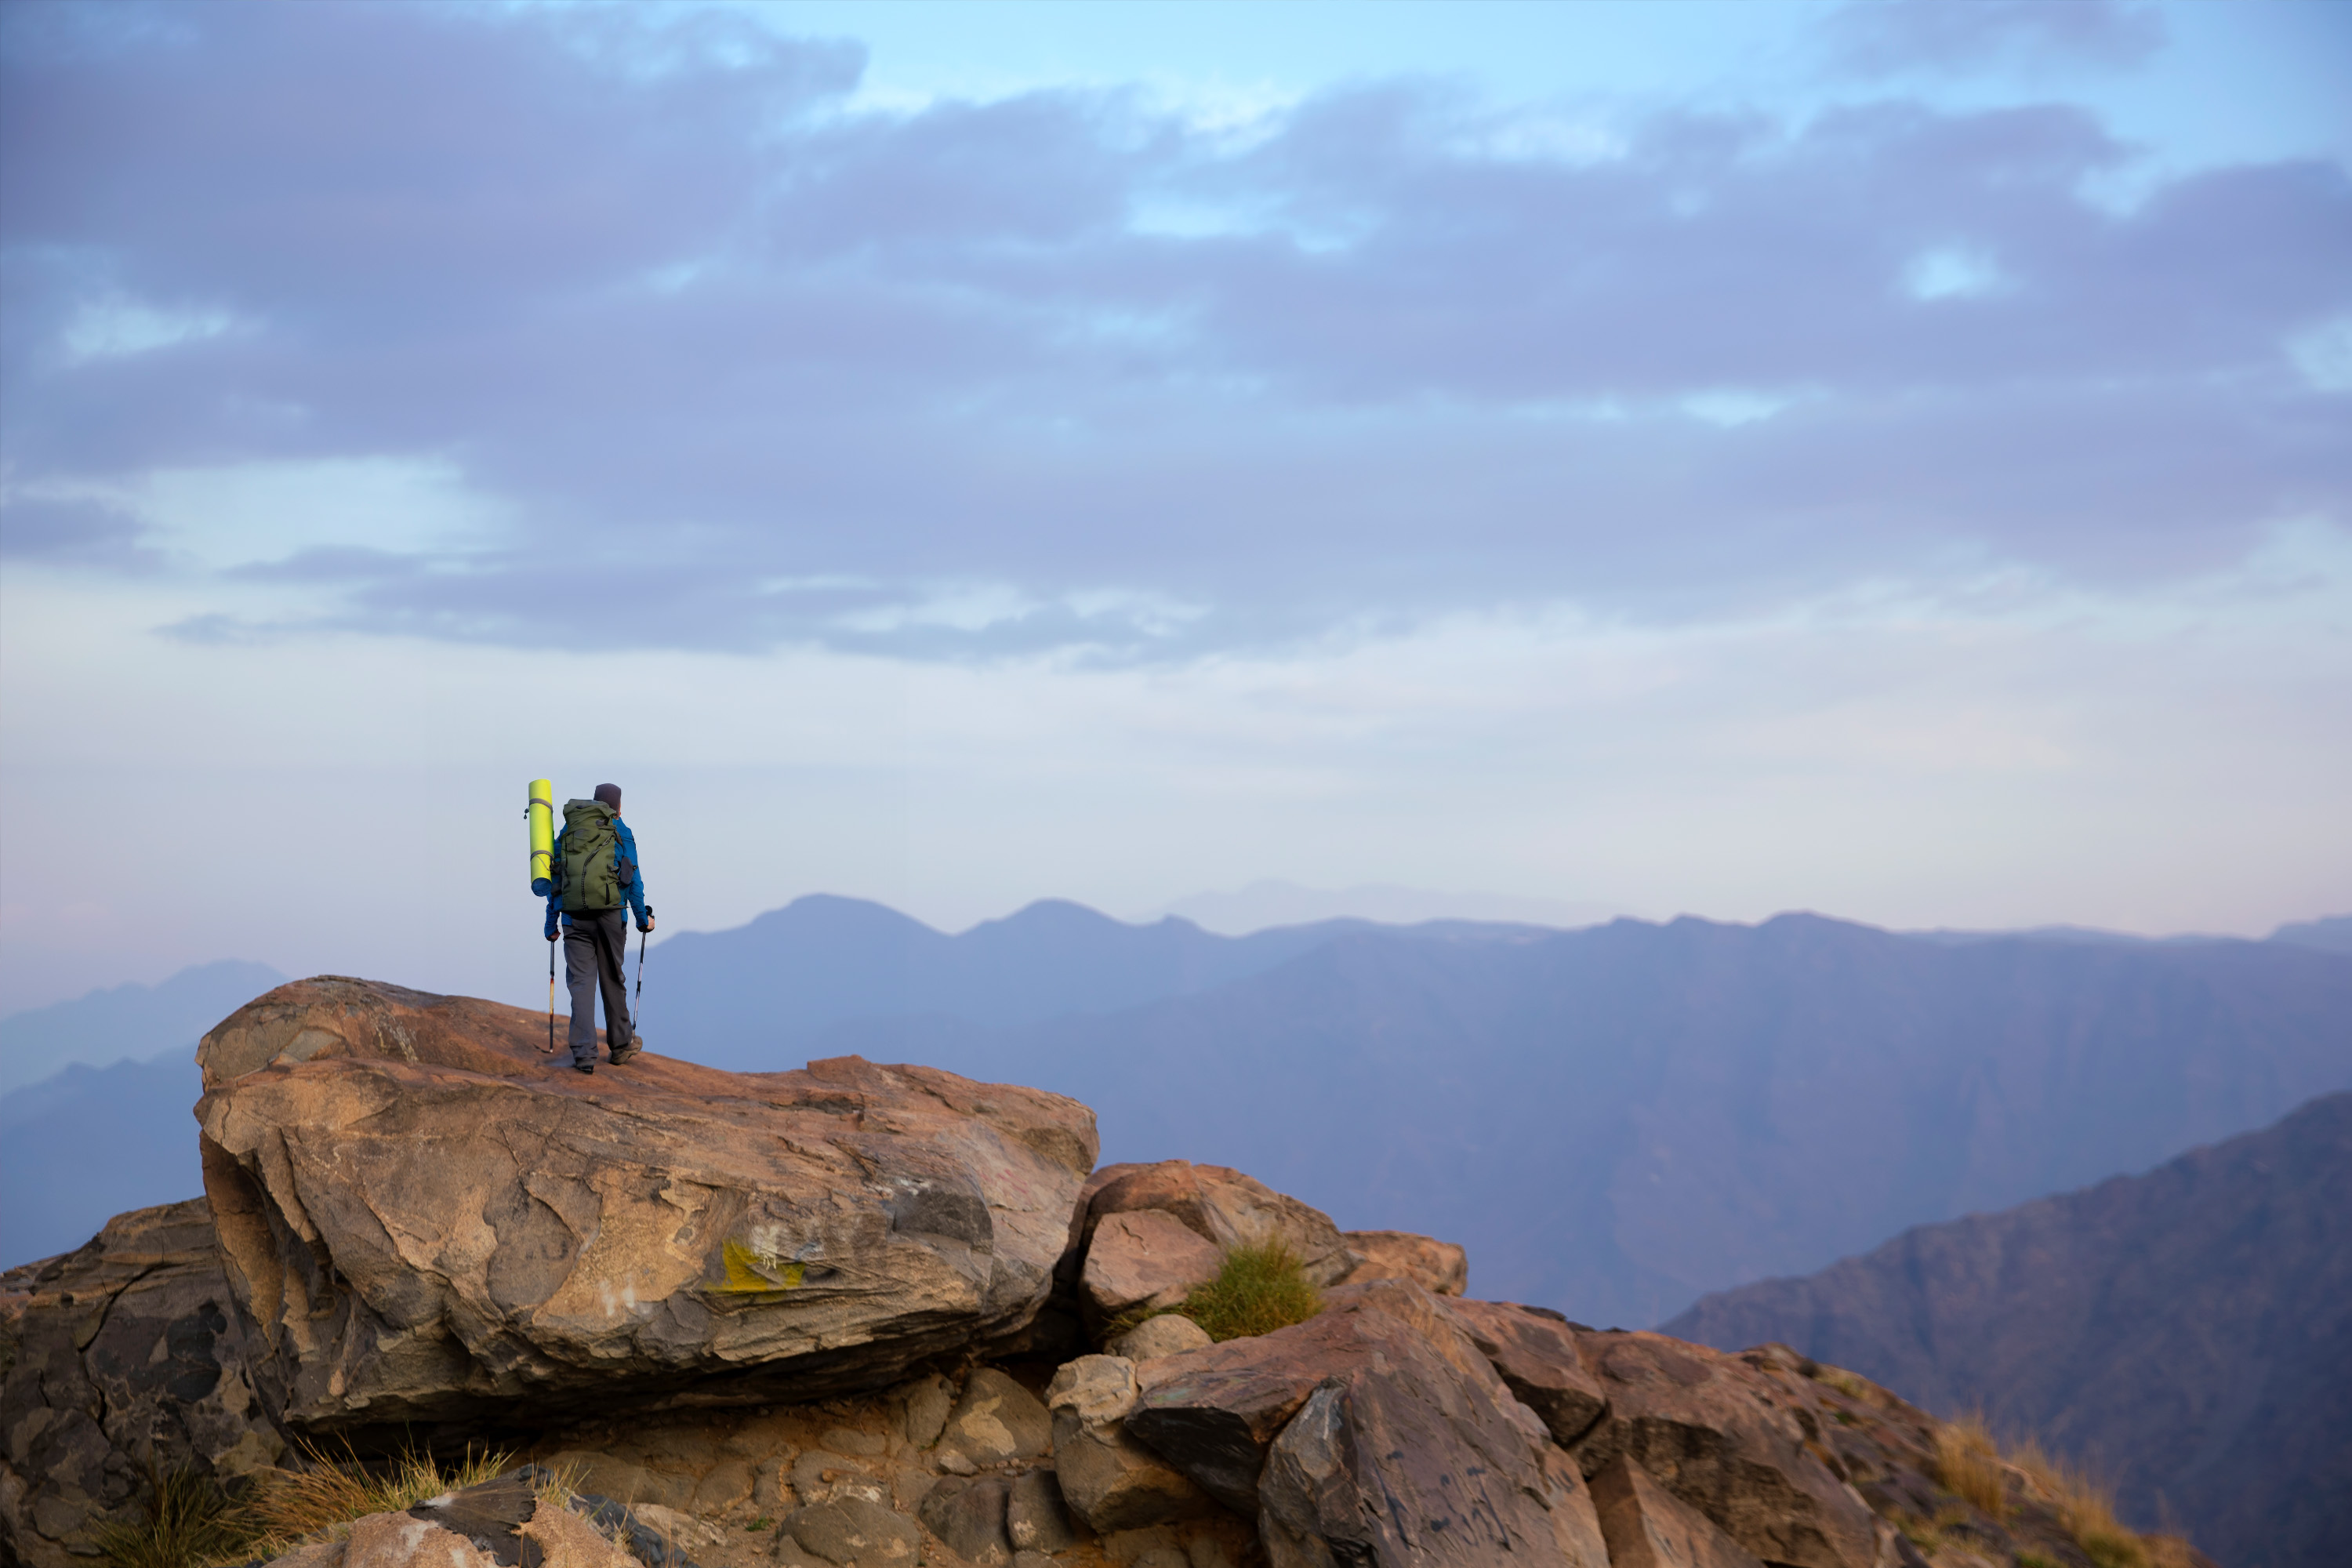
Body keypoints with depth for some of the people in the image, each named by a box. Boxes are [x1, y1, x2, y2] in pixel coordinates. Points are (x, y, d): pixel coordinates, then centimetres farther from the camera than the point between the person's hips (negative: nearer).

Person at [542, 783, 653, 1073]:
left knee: (581, 982, 0)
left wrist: (551, 923, 16)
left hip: (574, 916, 2)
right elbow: (632, 878, 2)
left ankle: (584, 1055, -9)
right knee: (613, 979, 12)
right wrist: (643, 918, 10)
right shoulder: (620, 831, 6)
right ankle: (621, 1044, 24)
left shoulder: (567, 831, 16)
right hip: (610, 913, -2)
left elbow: (555, 880, 14)